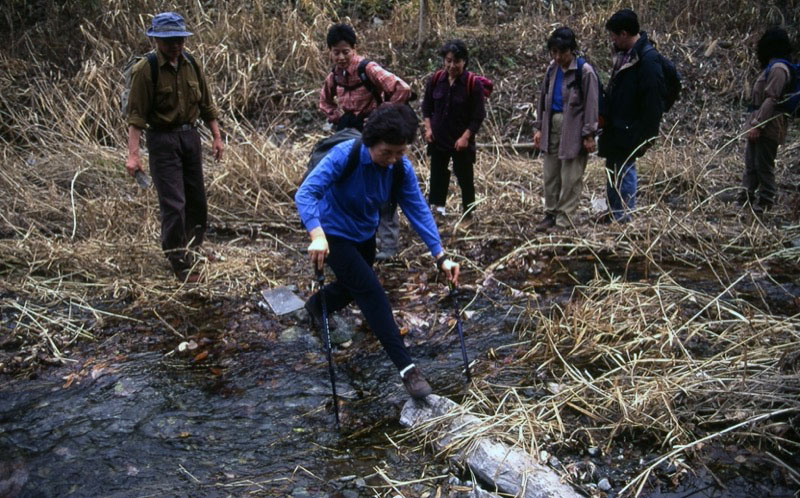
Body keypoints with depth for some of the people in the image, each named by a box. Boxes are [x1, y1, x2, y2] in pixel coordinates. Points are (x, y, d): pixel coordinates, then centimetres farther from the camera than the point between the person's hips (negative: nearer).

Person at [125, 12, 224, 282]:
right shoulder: (145, 70, -13)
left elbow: (206, 104, 12)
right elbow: (136, 115, -15)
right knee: (173, 204, -6)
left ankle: (193, 247, 35)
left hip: (190, 136, 6)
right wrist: (133, 154, -21)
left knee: (197, 199, 14)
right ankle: (181, 263, 5)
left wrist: (217, 137, 8)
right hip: (163, 140, -6)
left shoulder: (192, 65, 4)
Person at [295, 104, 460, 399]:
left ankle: (316, 305, 58)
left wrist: (440, 256, -23)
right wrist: (317, 236, -54)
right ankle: (406, 368, -10)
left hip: (365, 234, 6)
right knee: (372, 293, -15)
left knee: (353, 288, 24)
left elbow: (418, 211, -16)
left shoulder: (401, 168, -16)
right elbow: (305, 193, -38)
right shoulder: (344, 156, -30)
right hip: (334, 235, -6)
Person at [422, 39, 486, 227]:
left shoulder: (473, 83, -13)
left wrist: (466, 137, -16)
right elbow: (427, 106, 10)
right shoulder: (436, 79, -2)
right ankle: (436, 208, 25)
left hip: (461, 141, -4)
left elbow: (478, 116, -11)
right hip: (438, 139, 4)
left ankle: (468, 212, 18)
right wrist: (428, 128, -1)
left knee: (465, 177, 6)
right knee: (438, 174, 13)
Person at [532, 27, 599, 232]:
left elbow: (591, 104, -10)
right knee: (550, 174, 11)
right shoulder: (552, 69, 9)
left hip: (573, 129, -6)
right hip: (552, 126, 6)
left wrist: (589, 134, -11)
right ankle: (551, 213, 23)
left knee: (570, 178, -1)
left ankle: (564, 218, 6)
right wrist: (539, 127, 13)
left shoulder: (584, 71, -10)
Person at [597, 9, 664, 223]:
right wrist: (603, 114, 8)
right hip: (615, 125, 9)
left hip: (630, 131, -9)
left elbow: (653, 101, -20)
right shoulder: (623, 54, 9)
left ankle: (623, 214, 10)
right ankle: (614, 211, 28)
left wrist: (646, 135, -20)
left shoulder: (648, 59, -18)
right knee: (613, 168, 16)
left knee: (625, 169, -2)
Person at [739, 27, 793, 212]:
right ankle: (746, 198, 15)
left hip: (768, 126, -10)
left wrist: (758, 124, -23)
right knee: (751, 164, 11)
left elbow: (771, 99, -20)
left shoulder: (778, 68, -14)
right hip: (760, 124, 10)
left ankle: (765, 202, 1)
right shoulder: (772, 66, 17)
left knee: (764, 165, -5)